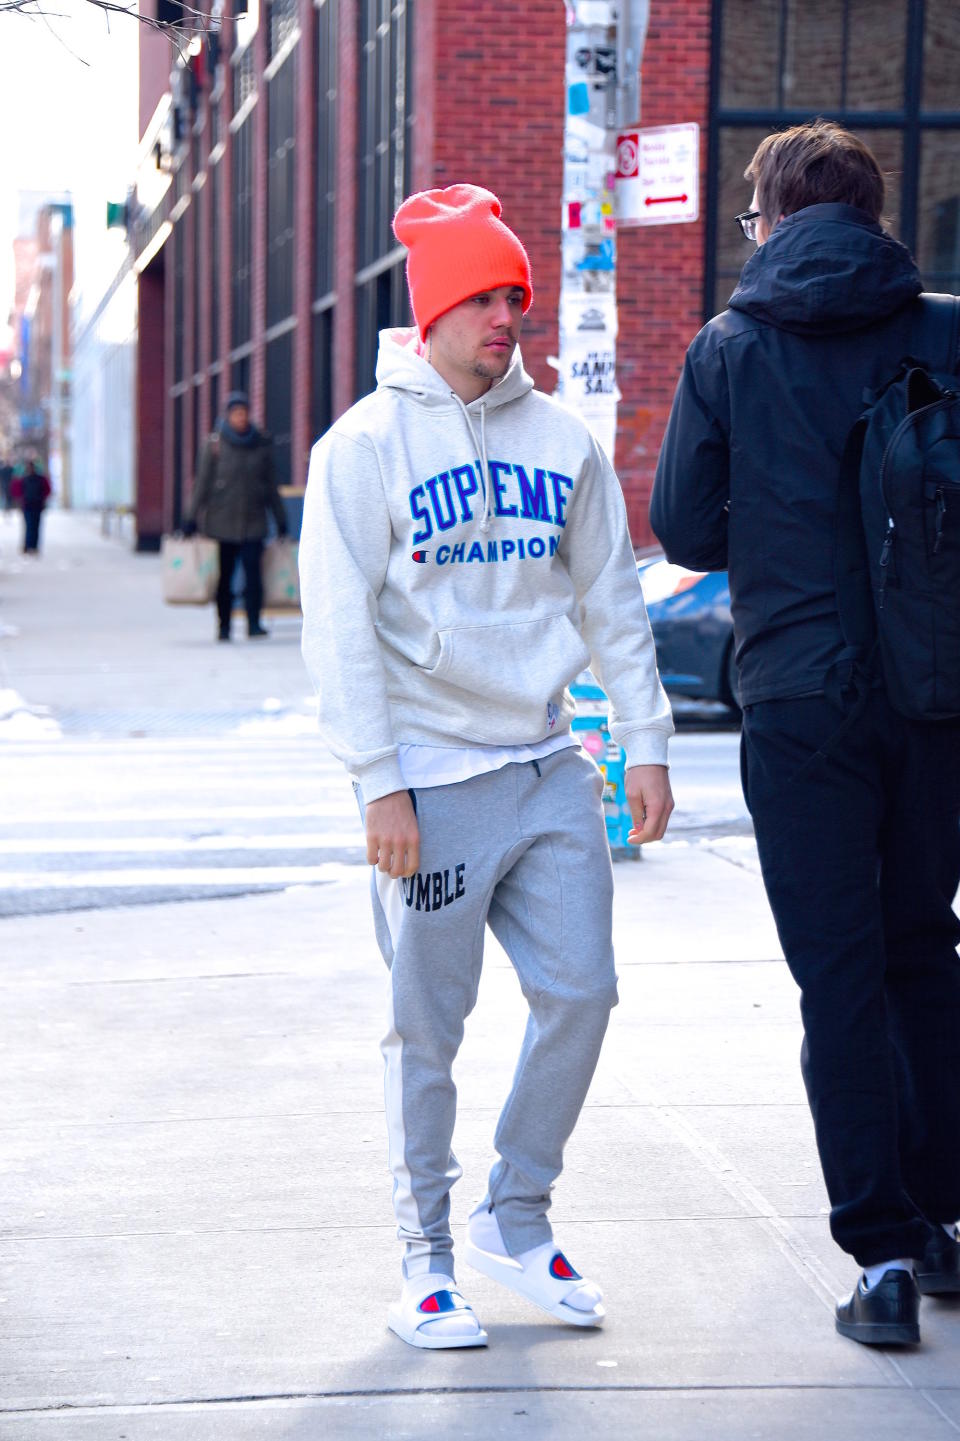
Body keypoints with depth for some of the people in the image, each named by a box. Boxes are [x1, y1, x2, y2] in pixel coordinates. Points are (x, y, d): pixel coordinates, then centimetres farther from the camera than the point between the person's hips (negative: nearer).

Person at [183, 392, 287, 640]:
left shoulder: (262, 443, 6)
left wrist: (280, 520, 15)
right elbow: (203, 482, 1)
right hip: (221, 521, -1)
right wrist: (192, 518, -2)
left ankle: (254, 624, -9)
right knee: (225, 575, 4)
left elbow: (271, 484, 13)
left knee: (253, 571, -11)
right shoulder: (215, 443, -1)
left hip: (253, 521, 1)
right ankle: (224, 627, 14)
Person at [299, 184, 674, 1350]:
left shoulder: (560, 441, 10)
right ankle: (426, 1257, 13)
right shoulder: (365, 447, -4)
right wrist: (379, 783, -13)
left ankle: (516, 1220, 20)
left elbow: (611, 599, 15)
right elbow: (341, 627, -7)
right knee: (428, 1027, 0)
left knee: (579, 990, 2)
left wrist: (645, 744, 10)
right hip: (432, 777, -4)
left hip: (549, 766, 5)